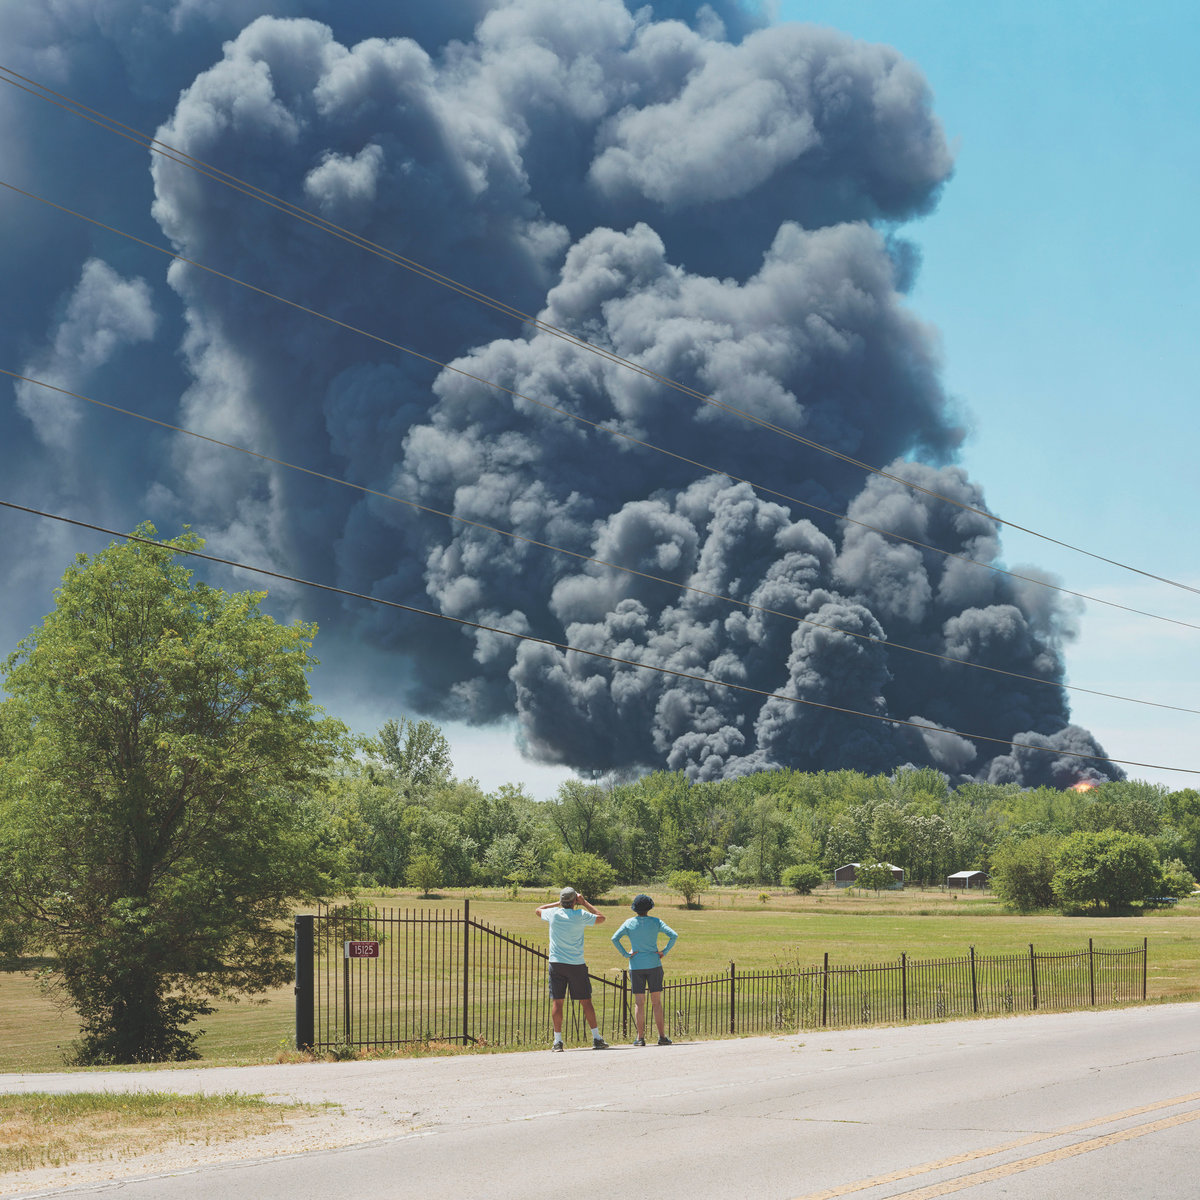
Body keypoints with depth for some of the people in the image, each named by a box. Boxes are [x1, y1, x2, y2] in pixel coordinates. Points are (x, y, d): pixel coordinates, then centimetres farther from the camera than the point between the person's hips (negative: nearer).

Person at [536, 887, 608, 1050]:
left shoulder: (554, 914, -2)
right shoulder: (581, 915, -7)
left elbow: (538, 909, 20)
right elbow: (601, 918, 10)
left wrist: (557, 903, 23)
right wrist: (584, 903, 12)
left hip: (556, 963, 1)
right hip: (576, 964, -1)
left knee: (557, 1002, 1)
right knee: (586, 1002, 5)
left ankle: (558, 1040, -3)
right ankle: (596, 1038, 6)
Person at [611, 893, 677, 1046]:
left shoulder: (630, 923, -1)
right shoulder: (656, 922, -2)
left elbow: (615, 938, -10)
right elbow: (673, 935, -11)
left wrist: (626, 954, -5)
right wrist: (664, 951, -4)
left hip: (636, 966, 0)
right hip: (654, 965, 0)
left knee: (639, 1003, 3)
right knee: (656, 1002, 4)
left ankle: (640, 1037, 0)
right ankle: (662, 1036, 2)